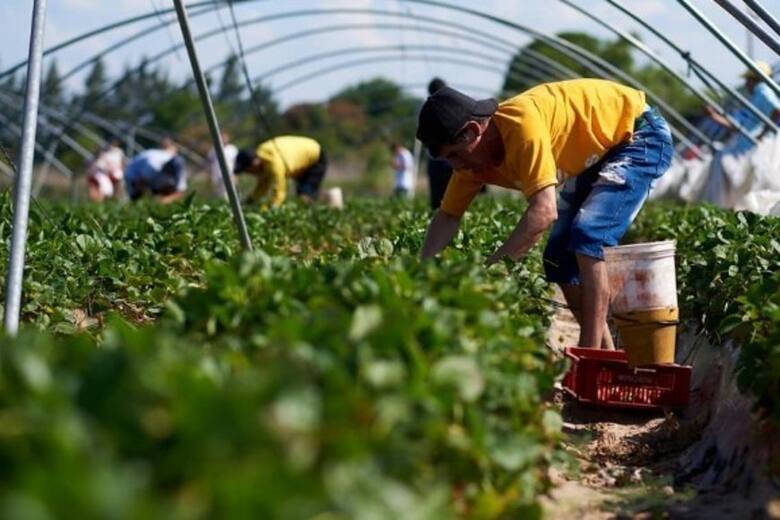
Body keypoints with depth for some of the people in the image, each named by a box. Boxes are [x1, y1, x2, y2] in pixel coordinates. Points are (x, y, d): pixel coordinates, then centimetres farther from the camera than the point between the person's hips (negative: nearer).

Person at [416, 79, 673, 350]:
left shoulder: (520, 123, -35)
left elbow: (544, 211, -41)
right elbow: (448, 216, 2)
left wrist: (490, 266, -38)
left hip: (642, 136, -9)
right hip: (597, 155, 9)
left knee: (586, 236, -25)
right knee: (558, 255, 2)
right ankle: (603, 353, 11)